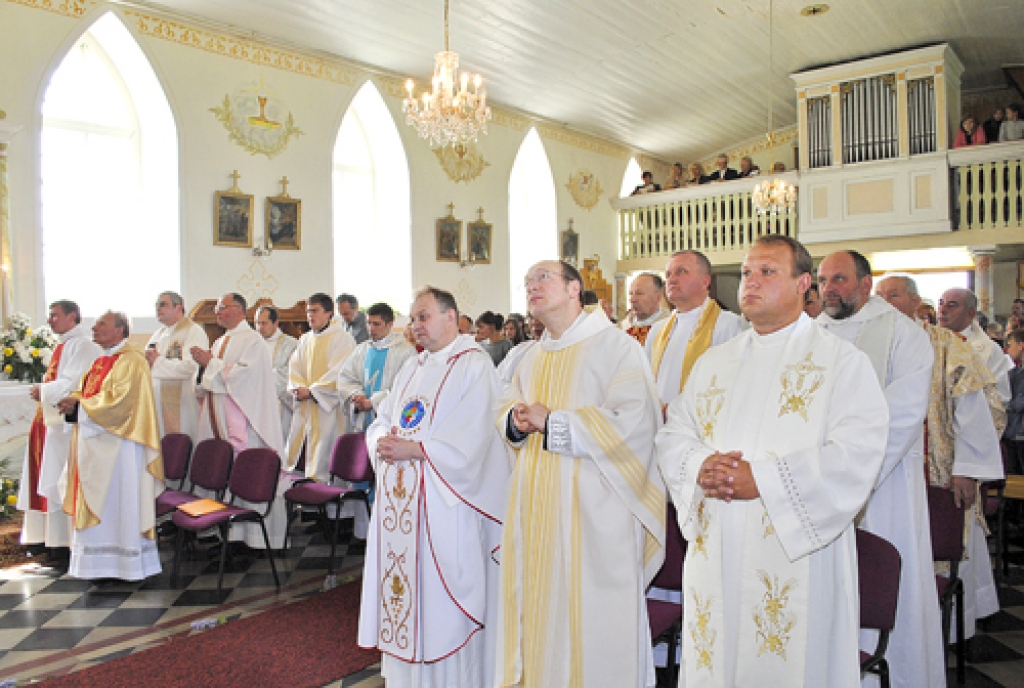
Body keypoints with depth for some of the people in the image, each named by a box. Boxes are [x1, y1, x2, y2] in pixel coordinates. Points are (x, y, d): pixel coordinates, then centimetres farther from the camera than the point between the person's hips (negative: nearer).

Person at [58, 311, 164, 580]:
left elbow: (120, 399, -21)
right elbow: (86, 392, 19)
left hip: (117, 444, -9)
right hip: (94, 442, 9)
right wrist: (73, 402, -2)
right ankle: (99, 562, 19)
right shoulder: (100, 361, 18)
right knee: (96, 503, 11)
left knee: (119, 496, -4)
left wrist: (80, 404, -16)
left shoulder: (131, 361, -12)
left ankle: (127, 561, 5)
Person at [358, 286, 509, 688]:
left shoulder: (473, 365, -9)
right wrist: (381, 441, -7)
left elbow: (470, 438, -19)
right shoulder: (412, 368, 17)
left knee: (440, 596, 0)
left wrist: (413, 449, -19)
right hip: (399, 500, 8)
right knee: (403, 584, 13)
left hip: (443, 501, -7)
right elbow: (382, 421, 15)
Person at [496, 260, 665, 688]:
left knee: (591, 625, 3)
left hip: (592, 511, -7)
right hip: (537, 509, 7)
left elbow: (633, 423, -20)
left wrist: (551, 421, -17)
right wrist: (518, 420, -3)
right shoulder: (533, 358, 15)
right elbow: (506, 412, 21)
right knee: (538, 609, 14)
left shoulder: (615, 345, -9)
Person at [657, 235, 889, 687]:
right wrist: (700, 468, -11)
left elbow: (856, 454, -14)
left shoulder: (841, 361, -2)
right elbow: (673, 435, 11)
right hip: (714, 554, 5)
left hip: (797, 553, -4)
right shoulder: (713, 362, 14)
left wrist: (761, 479, -19)